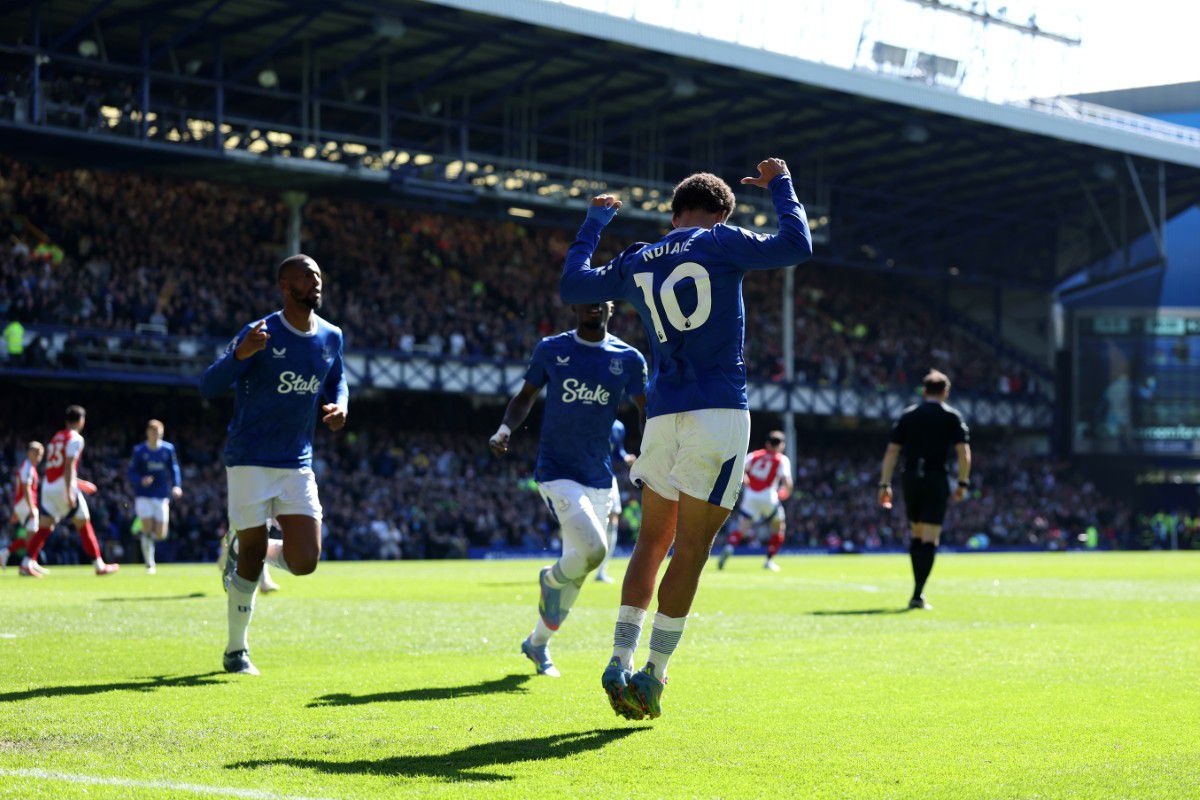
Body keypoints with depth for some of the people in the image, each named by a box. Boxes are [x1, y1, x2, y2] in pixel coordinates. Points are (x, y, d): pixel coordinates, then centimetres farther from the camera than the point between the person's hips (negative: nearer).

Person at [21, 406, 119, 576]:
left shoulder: (55, 438, 19)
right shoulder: (75, 439, -5)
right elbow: (69, 465, -16)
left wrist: (79, 483, 32)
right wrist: (69, 492, -22)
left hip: (48, 487, 7)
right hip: (64, 487, -7)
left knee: (44, 526, 4)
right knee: (84, 524, 2)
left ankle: (27, 563, -9)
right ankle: (99, 565, 7)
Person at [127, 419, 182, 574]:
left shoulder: (168, 449, 4)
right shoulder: (139, 450, -1)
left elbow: (174, 469, 11)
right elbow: (131, 473, 0)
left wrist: (176, 486, -6)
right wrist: (141, 480, -21)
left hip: (162, 496, 2)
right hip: (144, 496, -2)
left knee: (160, 535, -2)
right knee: (147, 529, -10)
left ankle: (145, 532, 33)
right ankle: (150, 565, 2)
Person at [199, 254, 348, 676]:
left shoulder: (331, 337, 6)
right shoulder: (261, 335, -10)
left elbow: (337, 382, 26)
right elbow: (208, 387, -15)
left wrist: (340, 405, 2)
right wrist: (240, 353, -34)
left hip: (298, 466, 5)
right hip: (251, 462, -5)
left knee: (304, 562, -6)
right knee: (252, 558, -2)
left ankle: (241, 547, 24)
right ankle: (236, 650, 16)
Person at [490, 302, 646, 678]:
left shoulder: (628, 359, 3)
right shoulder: (551, 349, 0)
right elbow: (525, 397, 12)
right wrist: (505, 428, -7)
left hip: (599, 478, 4)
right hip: (557, 473, -4)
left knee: (577, 569, 10)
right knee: (592, 549, -25)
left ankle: (537, 643, 30)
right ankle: (551, 578, 9)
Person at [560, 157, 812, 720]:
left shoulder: (635, 263, 13)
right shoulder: (721, 243, -1)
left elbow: (571, 284, 25)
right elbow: (795, 245, -6)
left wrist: (594, 222, 37)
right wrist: (780, 186, 9)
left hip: (663, 416, 5)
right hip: (719, 413, -5)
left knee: (653, 541, 16)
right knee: (691, 550, -1)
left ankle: (620, 663, 7)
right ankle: (653, 674, -2)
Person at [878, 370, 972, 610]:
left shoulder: (907, 415, 11)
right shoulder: (952, 417, 5)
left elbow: (891, 451, 7)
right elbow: (963, 452, -5)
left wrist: (885, 484, 8)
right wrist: (963, 483, 0)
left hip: (910, 480, 3)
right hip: (936, 480, -3)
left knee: (917, 534, 18)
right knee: (929, 540, -4)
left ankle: (918, 589, 19)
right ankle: (917, 595, -12)